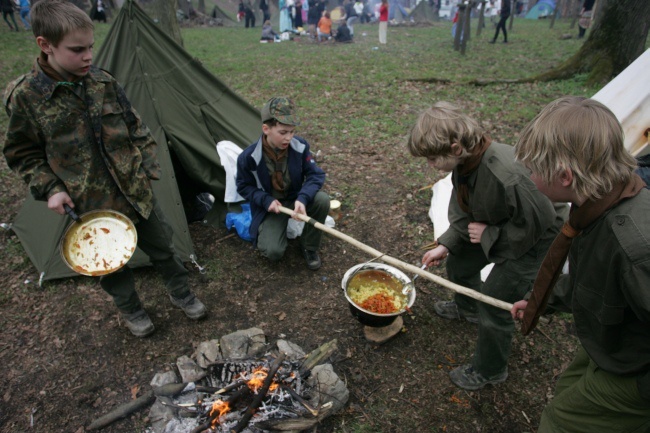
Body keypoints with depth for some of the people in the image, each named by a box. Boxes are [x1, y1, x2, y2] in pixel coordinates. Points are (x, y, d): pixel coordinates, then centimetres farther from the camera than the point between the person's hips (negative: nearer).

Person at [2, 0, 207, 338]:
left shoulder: (103, 82, -3)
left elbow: (135, 127, 7)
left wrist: (148, 165, 3)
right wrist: (49, 189, -10)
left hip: (137, 192, 2)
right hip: (93, 205, -2)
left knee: (162, 248, 15)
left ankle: (180, 294, 40)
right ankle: (130, 310, 42)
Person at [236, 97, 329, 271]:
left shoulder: (300, 146, -19)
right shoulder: (249, 157, -23)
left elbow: (315, 175, -14)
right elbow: (244, 186, -7)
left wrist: (303, 198, -33)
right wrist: (266, 201, -24)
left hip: (295, 199, 3)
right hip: (270, 206, -2)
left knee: (322, 200, -29)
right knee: (274, 252, -22)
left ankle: (309, 246, -4)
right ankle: (268, 233, 18)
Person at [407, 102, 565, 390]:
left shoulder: (507, 177, -42)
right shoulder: (464, 161, -16)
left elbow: (536, 223, -29)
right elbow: (462, 209, -2)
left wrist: (488, 235, -23)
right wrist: (446, 244, -8)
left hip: (534, 238, -8)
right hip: (497, 226, 8)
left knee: (494, 304, -3)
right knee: (458, 264, 19)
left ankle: (489, 371, 24)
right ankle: (467, 307, 53)